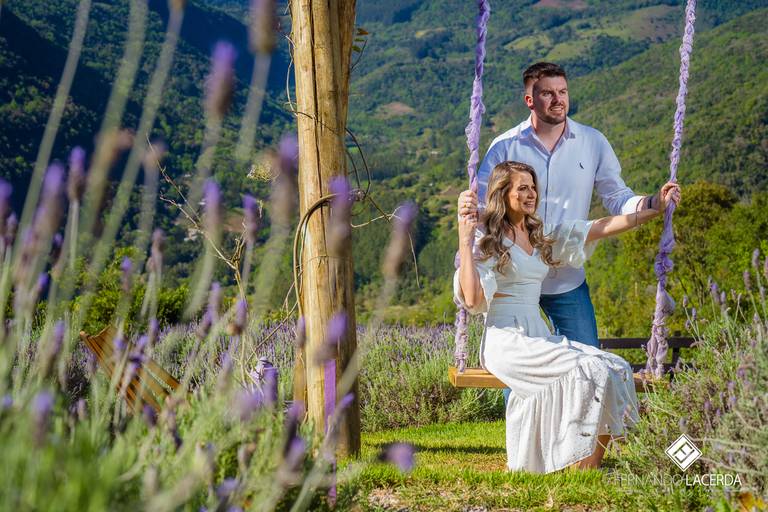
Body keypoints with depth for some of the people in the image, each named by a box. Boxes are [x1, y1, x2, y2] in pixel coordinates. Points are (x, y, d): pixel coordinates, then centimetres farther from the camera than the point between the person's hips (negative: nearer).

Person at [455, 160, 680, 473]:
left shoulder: (541, 234, 19)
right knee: (587, 371, -27)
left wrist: (656, 209, 10)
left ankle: (591, 468, -14)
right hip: (505, 340, -7)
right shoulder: (487, 238, -2)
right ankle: (579, 473, -23)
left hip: (539, 336, 7)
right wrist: (464, 238, -20)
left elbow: (601, 228, 15)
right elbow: (472, 299, -16)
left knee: (616, 369, -15)